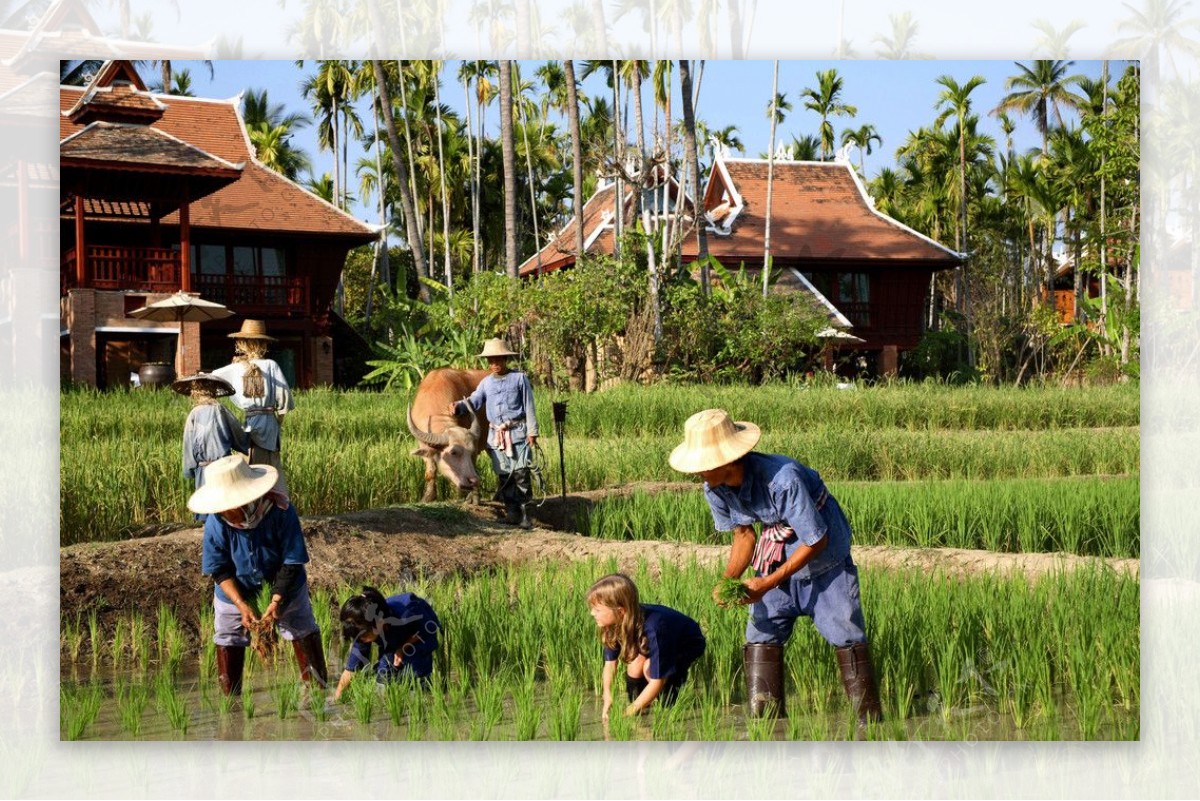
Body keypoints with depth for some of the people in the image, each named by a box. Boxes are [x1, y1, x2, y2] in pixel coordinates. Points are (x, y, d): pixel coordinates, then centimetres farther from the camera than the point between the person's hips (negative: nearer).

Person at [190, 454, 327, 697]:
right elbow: (220, 571, -19)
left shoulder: (281, 512, -32)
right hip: (235, 593, 1)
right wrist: (242, 606, -30)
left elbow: (291, 563, -24)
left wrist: (276, 602, -31)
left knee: (304, 634, 12)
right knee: (228, 643, 7)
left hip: (284, 588, 0)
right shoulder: (216, 523, -28)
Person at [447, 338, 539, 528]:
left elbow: (529, 407, -1)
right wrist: (459, 406, -19)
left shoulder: (519, 378, 1)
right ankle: (511, 513, 11)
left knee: (521, 473, -6)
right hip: (495, 434, 4)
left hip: (518, 432, -4)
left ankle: (524, 513, 1)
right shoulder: (486, 382, 11)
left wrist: (532, 432, -6)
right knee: (503, 474, 5)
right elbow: (474, 401, 1)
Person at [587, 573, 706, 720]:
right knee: (635, 661, -22)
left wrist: (629, 712, -33)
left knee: (650, 668, -30)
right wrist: (608, 698, -23)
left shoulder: (653, 629, -43)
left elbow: (657, 681, -38)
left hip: (689, 644, -6)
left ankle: (670, 707, -8)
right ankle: (639, 708, -3)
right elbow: (610, 662, -12)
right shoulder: (617, 623, -23)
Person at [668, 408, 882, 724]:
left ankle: (870, 721, 1)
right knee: (761, 635, 1)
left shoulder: (782, 479, -37)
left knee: (846, 635, -7)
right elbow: (744, 535, 3)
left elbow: (816, 541, -27)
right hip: (777, 552, 6)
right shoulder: (715, 490, -15)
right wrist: (728, 580, -15)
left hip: (824, 556, -6)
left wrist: (766, 584, -27)